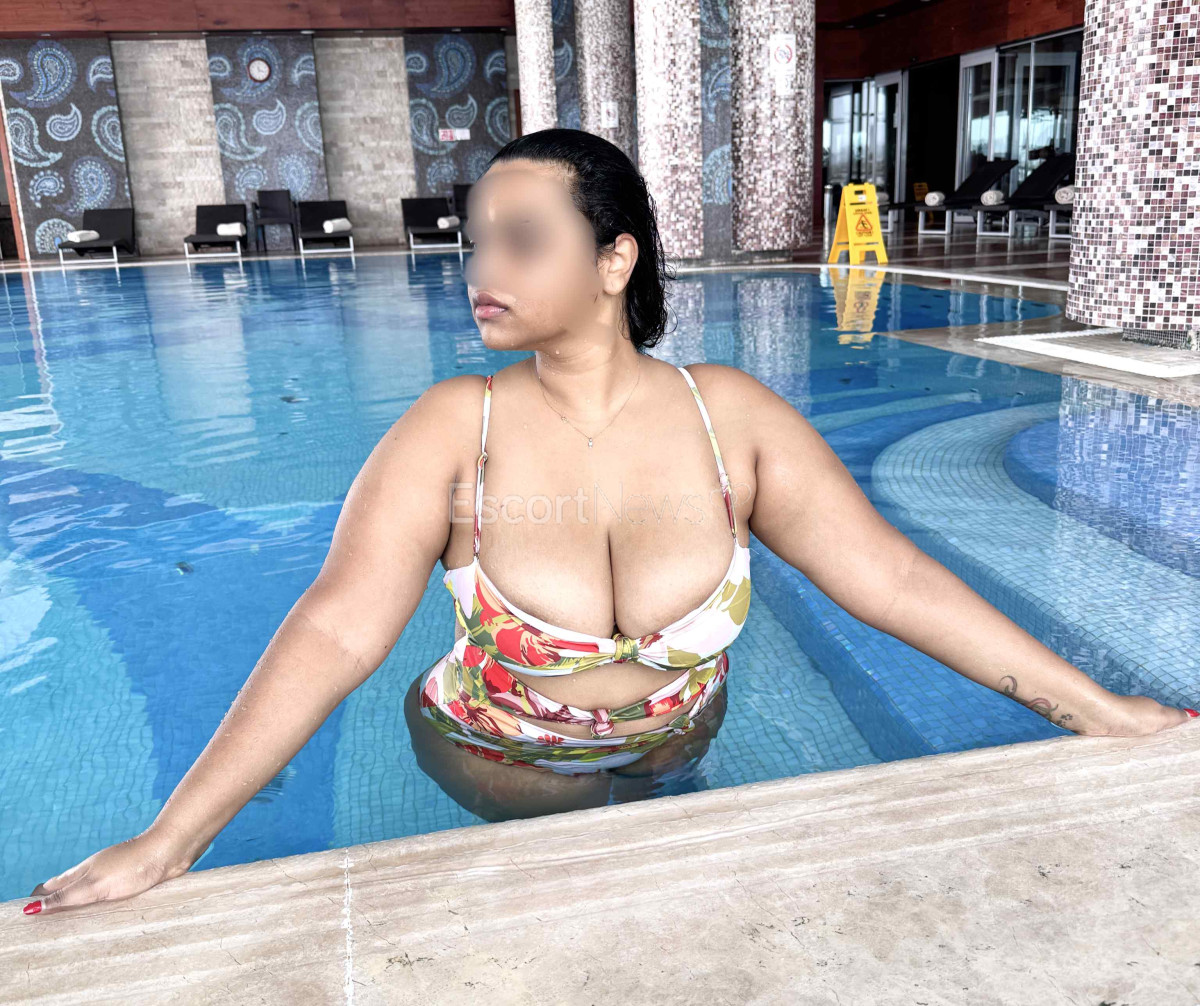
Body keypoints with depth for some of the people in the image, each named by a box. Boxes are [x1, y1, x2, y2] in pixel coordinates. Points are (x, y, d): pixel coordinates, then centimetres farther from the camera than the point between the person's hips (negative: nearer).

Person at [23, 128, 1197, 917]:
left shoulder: (731, 414, -18)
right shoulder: (453, 428, -22)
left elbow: (891, 578, -18)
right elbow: (336, 629, -28)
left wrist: (1101, 712, -18)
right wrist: (169, 839, -32)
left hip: (673, 745, 2)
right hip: (502, 770, -1)